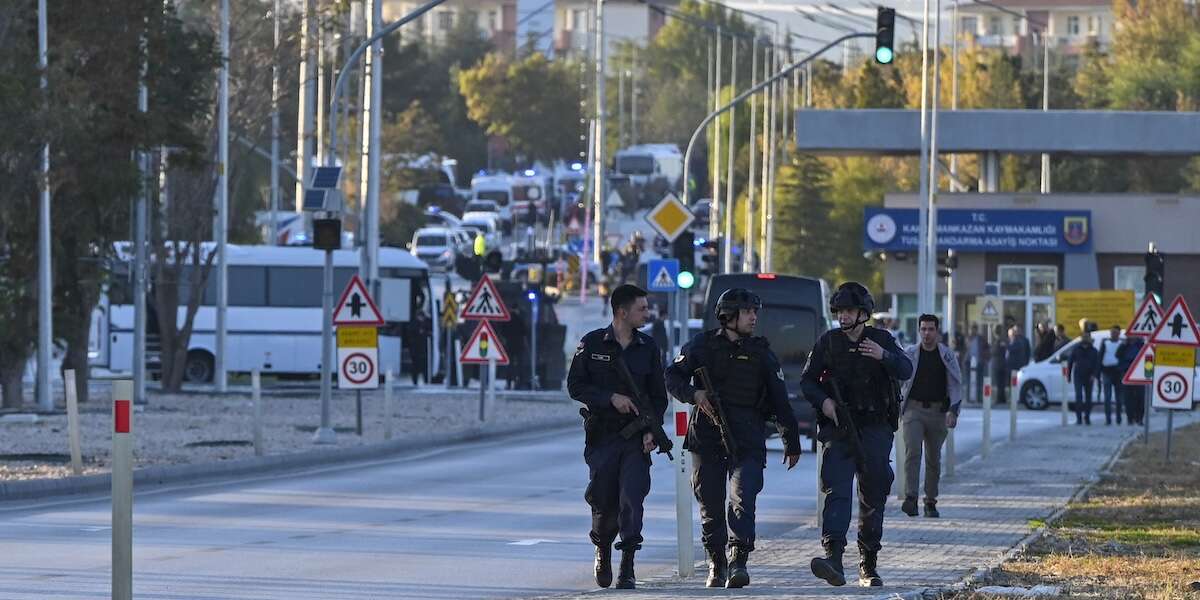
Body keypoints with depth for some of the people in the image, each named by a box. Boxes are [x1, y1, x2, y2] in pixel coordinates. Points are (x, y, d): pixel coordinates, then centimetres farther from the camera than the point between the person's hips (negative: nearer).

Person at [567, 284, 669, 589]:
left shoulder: (648, 347, 8)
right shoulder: (592, 343, 1)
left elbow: (658, 395, 11)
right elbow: (575, 385, -1)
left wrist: (652, 429, -4)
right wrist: (611, 398, -13)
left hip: (636, 437, 1)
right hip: (601, 435, -1)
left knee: (632, 497, -12)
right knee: (604, 501, 3)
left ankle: (627, 567, -11)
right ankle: (603, 550, 31)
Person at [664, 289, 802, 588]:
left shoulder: (761, 352, 10)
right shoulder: (703, 345, 8)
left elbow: (780, 400, 11)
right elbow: (673, 376, 9)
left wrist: (791, 442, 11)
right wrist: (694, 394, -11)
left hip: (748, 441, -1)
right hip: (706, 437, 1)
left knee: (743, 499, -18)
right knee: (710, 505, 5)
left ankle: (738, 561, -23)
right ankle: (716, 565, 16)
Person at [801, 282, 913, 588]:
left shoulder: (882, 340, 6)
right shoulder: (828, 342, 6)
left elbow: (906, 370, -8)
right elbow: (807, 381, 9)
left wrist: (883, 356, -27)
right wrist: (823, 401, -11)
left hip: (875, 428, 1)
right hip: (838, 428, -1)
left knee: (873, 497, 7)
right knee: (836, 490, -18)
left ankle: (869, 565, 19)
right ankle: (833, 557, -31)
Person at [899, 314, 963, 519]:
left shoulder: (947, 356, 4)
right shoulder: (909, 354, 4)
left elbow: (956, 386, 6)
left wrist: (953, 411, -4)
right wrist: (897, 406, 5)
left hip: (938, 411, 1)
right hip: (914, 408, -1)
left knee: (934, 458, 7)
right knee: (912, 452, -18)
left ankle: (931, 502, 17)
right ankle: (910, 498, -24)